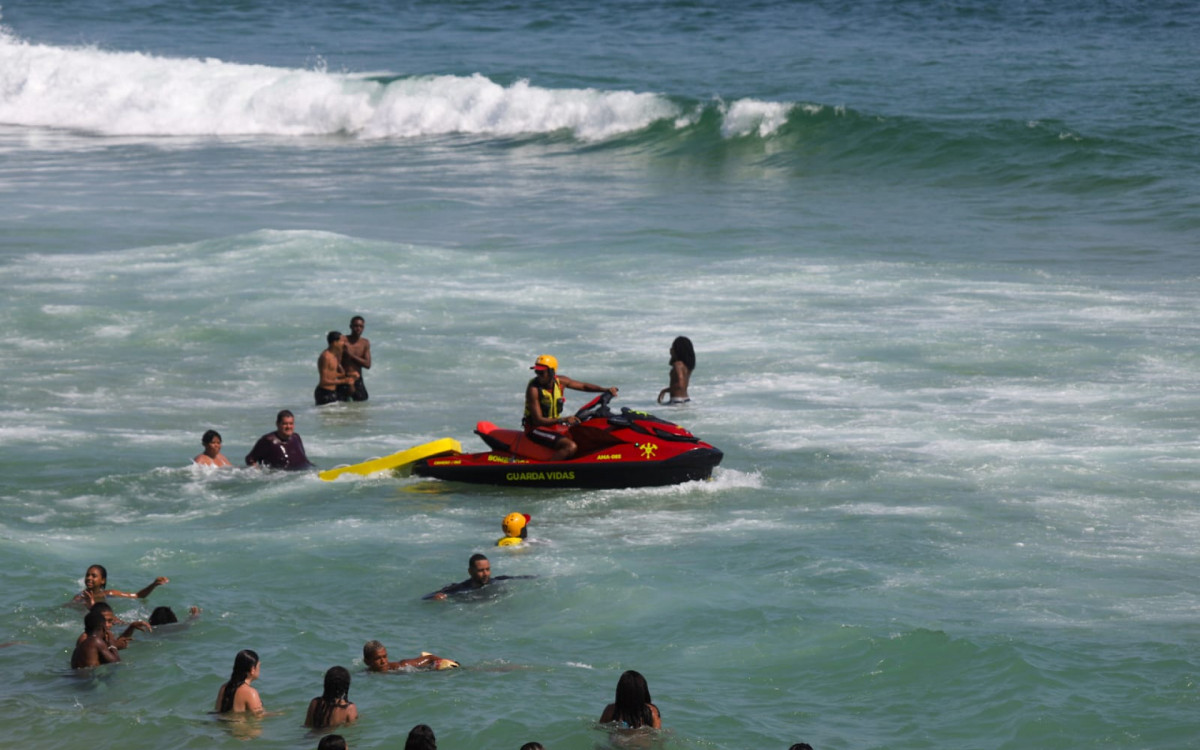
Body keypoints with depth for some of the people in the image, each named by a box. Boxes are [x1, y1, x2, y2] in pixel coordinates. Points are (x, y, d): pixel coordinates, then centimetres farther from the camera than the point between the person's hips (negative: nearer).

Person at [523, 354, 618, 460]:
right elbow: (538, 420, -23)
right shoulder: (533, 389, -20)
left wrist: (606, 390, -1)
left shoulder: (560, 381, -2)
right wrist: (564, 420, -34)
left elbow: (583, 386, 13)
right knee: (571, 446, -30)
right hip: (537, 428, -8)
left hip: (555, 426, 8)